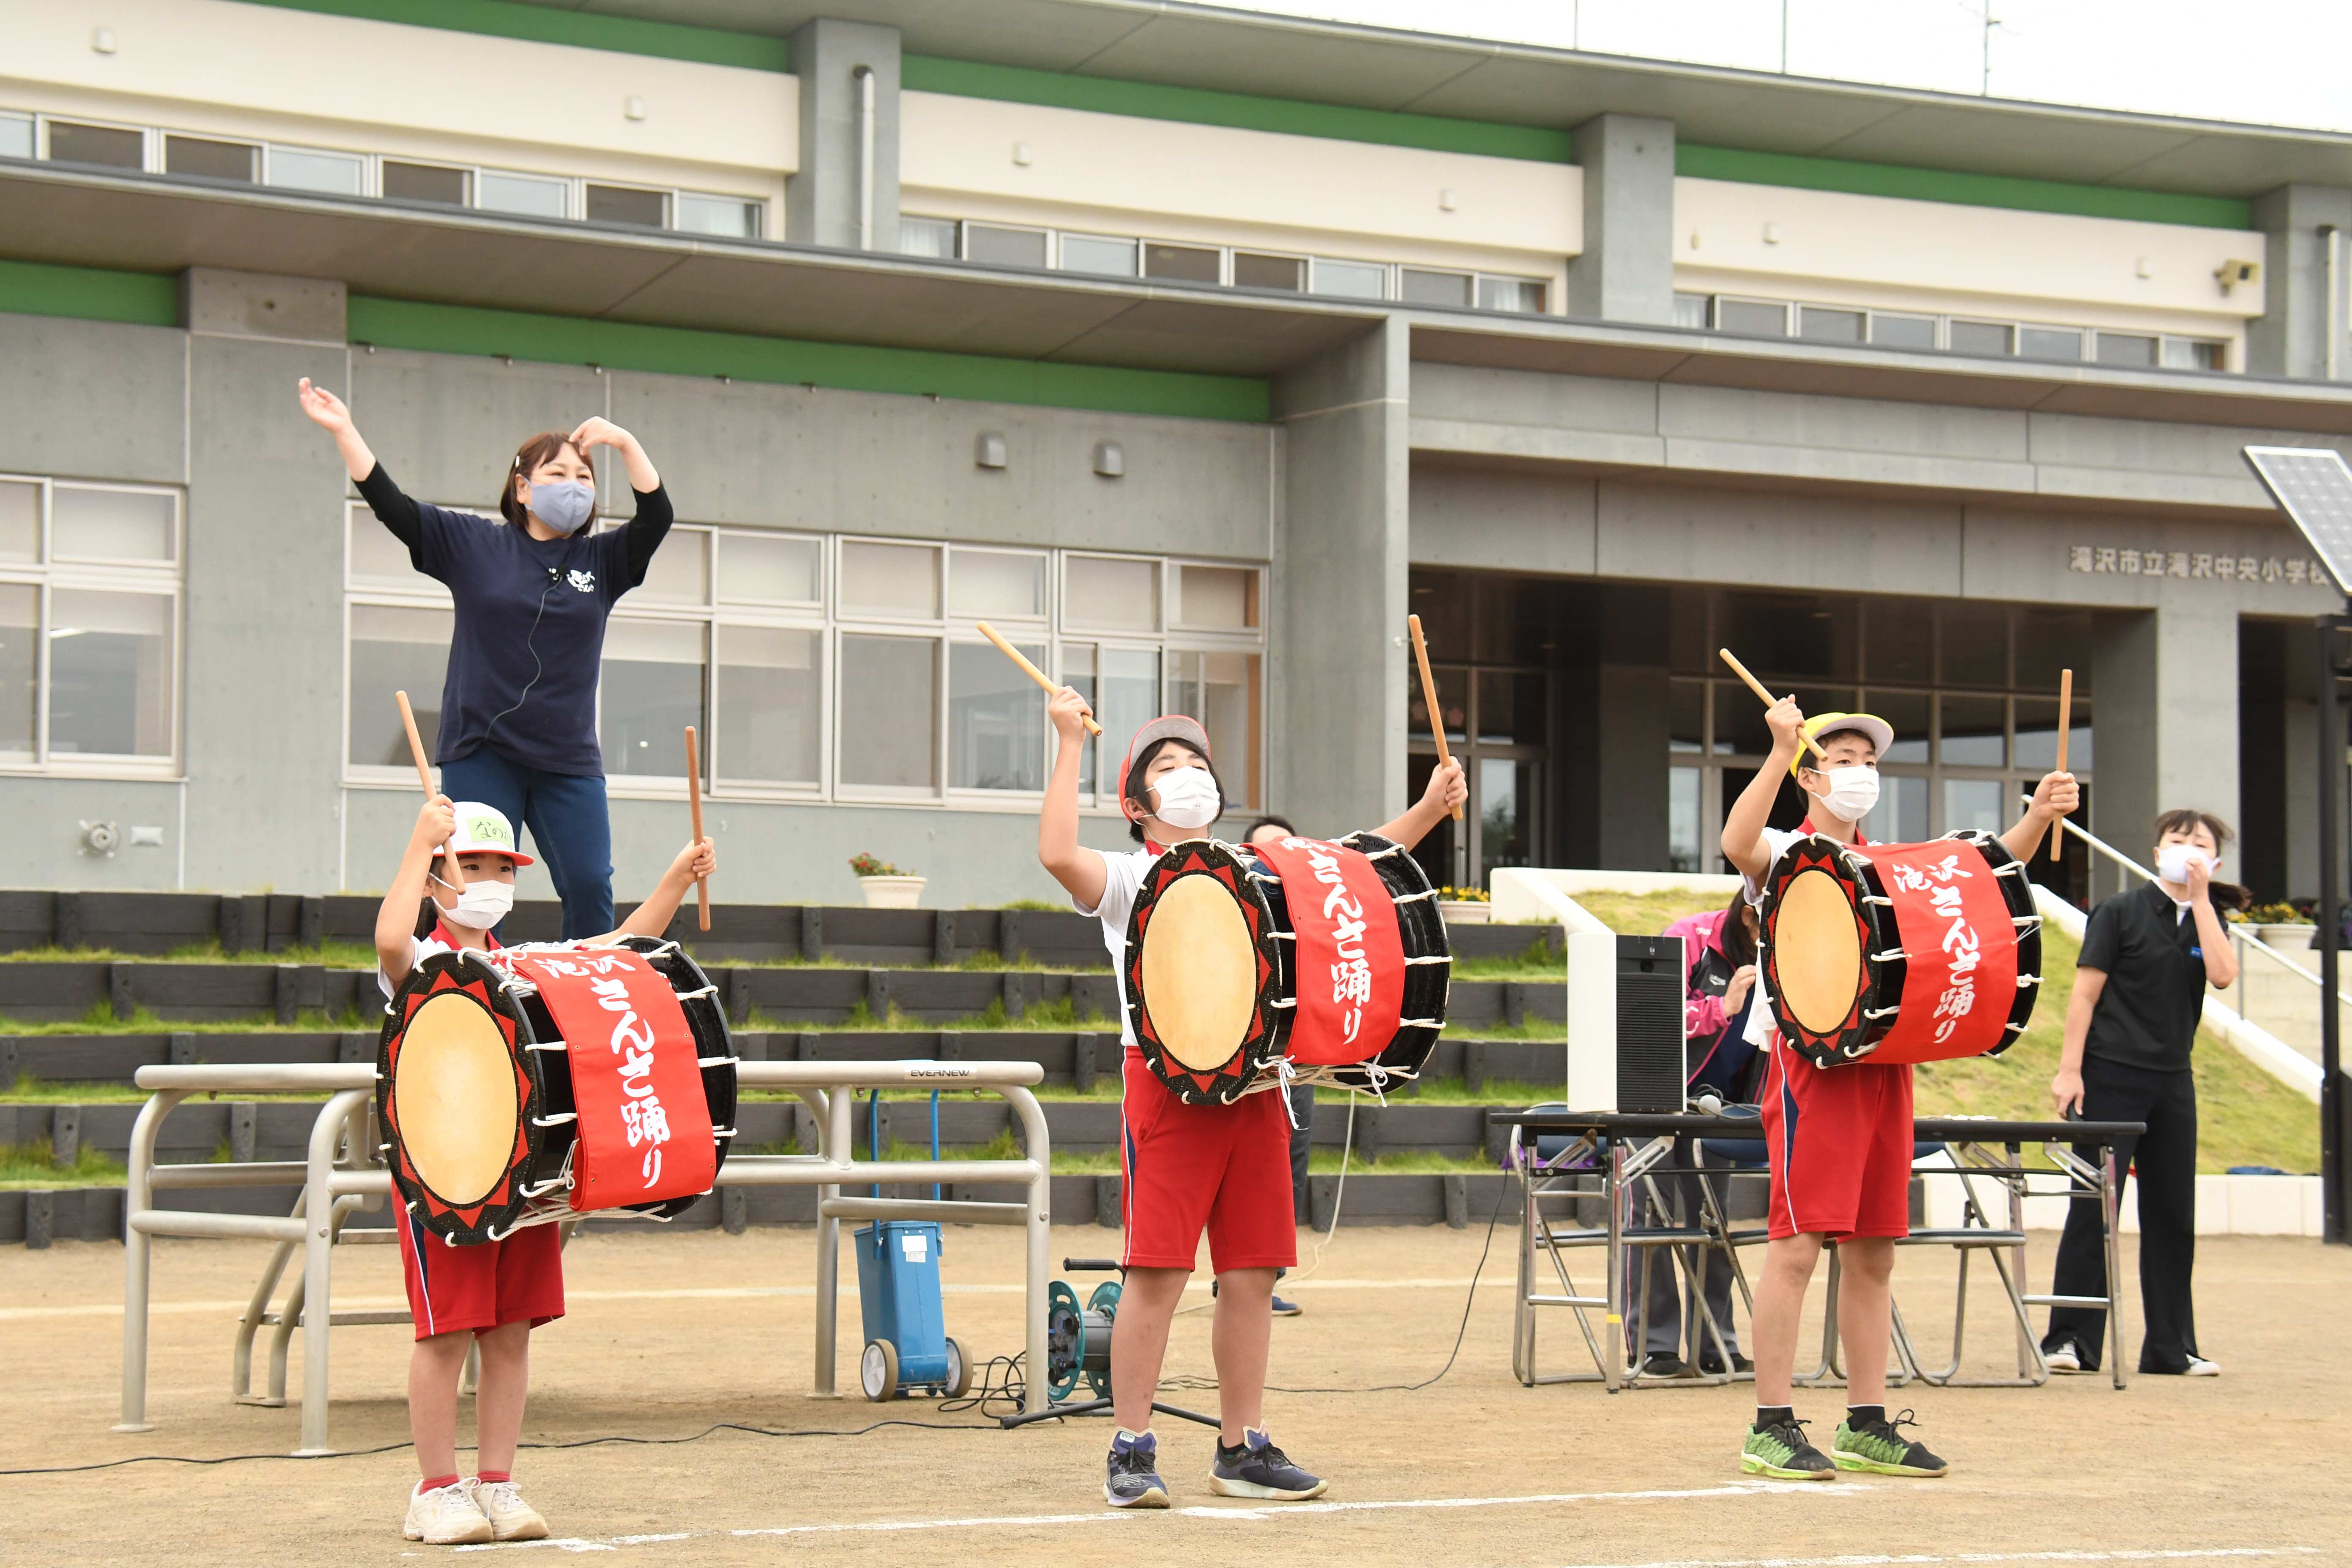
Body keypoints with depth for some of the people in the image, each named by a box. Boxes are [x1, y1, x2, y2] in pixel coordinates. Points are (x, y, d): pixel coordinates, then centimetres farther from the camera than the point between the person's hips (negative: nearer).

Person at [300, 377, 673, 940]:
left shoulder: (602, 560, 10)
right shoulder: (473, 544, 5)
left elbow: (656, 516, -4)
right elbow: (390, 504, 1)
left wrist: (626, 444, -13)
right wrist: (343, 431, -7)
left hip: (569, 760, 1)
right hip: (482, 754, -1)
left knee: (590, 888, -8)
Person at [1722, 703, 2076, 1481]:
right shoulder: (1784, 855, 0)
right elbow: (1737, 843, -23)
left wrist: (2039, 816, -4)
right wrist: (1781, 751, -31)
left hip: (1884, 1063, 7)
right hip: (1811, 1062, -7)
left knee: (1873, 1252, 8)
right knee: (1797, 1244, -9)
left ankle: (1867, 1427, 14)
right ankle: (1772, 1428, -6)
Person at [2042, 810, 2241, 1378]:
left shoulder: (2209, 922, 11)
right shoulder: (2122, 912, -1)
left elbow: (2223, 974, -10)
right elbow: (2085, 993, -5)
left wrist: (2201, 899, -10)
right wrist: (2070, 1070, -13)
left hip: (2171, 1082, 5)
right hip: (2110, 1076, -5)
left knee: (2173, 1214, 8)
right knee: (2093, 1209, -5)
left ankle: (2171, 1347, 15)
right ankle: (2070, 1341, -2)